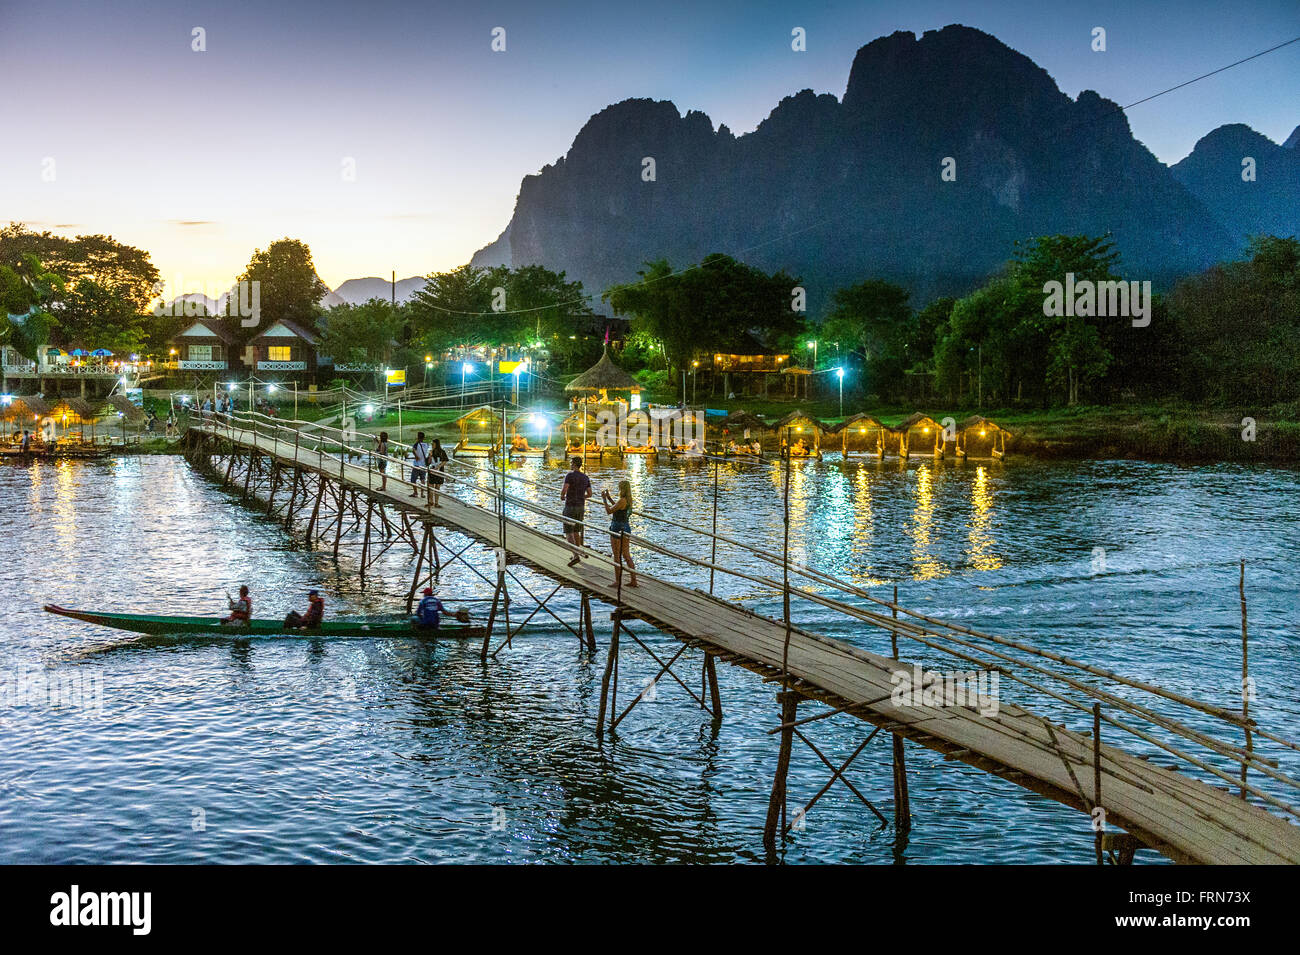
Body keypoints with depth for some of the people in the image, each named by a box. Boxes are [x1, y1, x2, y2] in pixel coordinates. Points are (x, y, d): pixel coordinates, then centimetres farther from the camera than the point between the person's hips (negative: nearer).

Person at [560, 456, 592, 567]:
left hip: (570, 507, -7)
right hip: (581, 507, 7)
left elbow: (564, 490, -23)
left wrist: (562, 496, 0)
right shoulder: (586, 477, 7)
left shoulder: (570, 475, -14)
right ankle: (578, 553, 26)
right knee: (576, 531, 21)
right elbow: (589, 494, 8)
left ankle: (576, 556, -20)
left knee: (568, 533, -6)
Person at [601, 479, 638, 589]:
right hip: (626, 528, 9)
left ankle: (618, 581, 5)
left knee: (617, 556, 0)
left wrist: (604, 499, -6)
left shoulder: (622, 500, -19)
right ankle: (633, 580, 15)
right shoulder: (628, 500, 8)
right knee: (627, 556, 13)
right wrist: (609, 497, 24)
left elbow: (609, 511, -15)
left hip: (617, 529, -9)